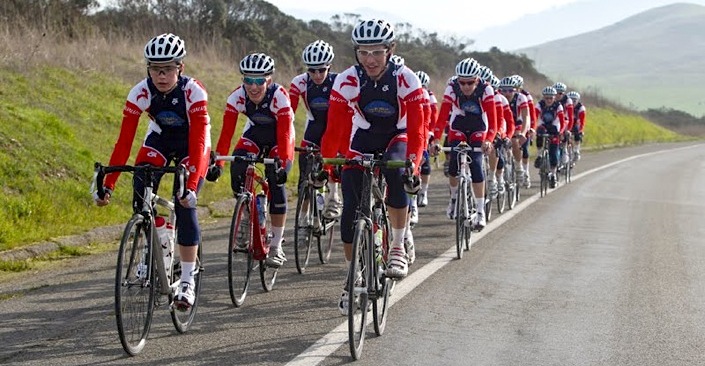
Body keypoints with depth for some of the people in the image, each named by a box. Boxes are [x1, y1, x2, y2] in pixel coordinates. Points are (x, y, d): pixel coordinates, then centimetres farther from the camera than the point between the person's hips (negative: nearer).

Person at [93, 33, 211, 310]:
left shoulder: (193, 92, -33)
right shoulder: (140, 93, -26)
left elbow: (198, 143, -38)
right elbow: (124, 141, -26)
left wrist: (191, 186, -49)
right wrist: (108, 185, -32)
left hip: (191, 143, -3)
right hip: (160, 139, 3)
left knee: (184, 204, -18)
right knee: (140, 193, -19)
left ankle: (187, 282, -12)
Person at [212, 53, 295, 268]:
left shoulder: (279, 96, -32)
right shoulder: (237, 97, -24)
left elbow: (284, 134, -37)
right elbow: (226, 132, -27)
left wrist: (282, 164, -49)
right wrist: (217, 163, -37)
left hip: (279, 139, -3)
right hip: (254, 135, 3)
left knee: (276, 181, -19)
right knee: (237, 170, -24)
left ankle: (276, 247, -10)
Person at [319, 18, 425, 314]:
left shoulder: (405, 80, -25)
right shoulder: (346, 81, -21)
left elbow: (416, 128, -30)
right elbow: (334, 129, -18)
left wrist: (412, 165, -43)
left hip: (397, 138, -2)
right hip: (362, 140, 2)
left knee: (396, 173, -35)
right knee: (350, 211, -9)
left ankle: (398, 247, -17)